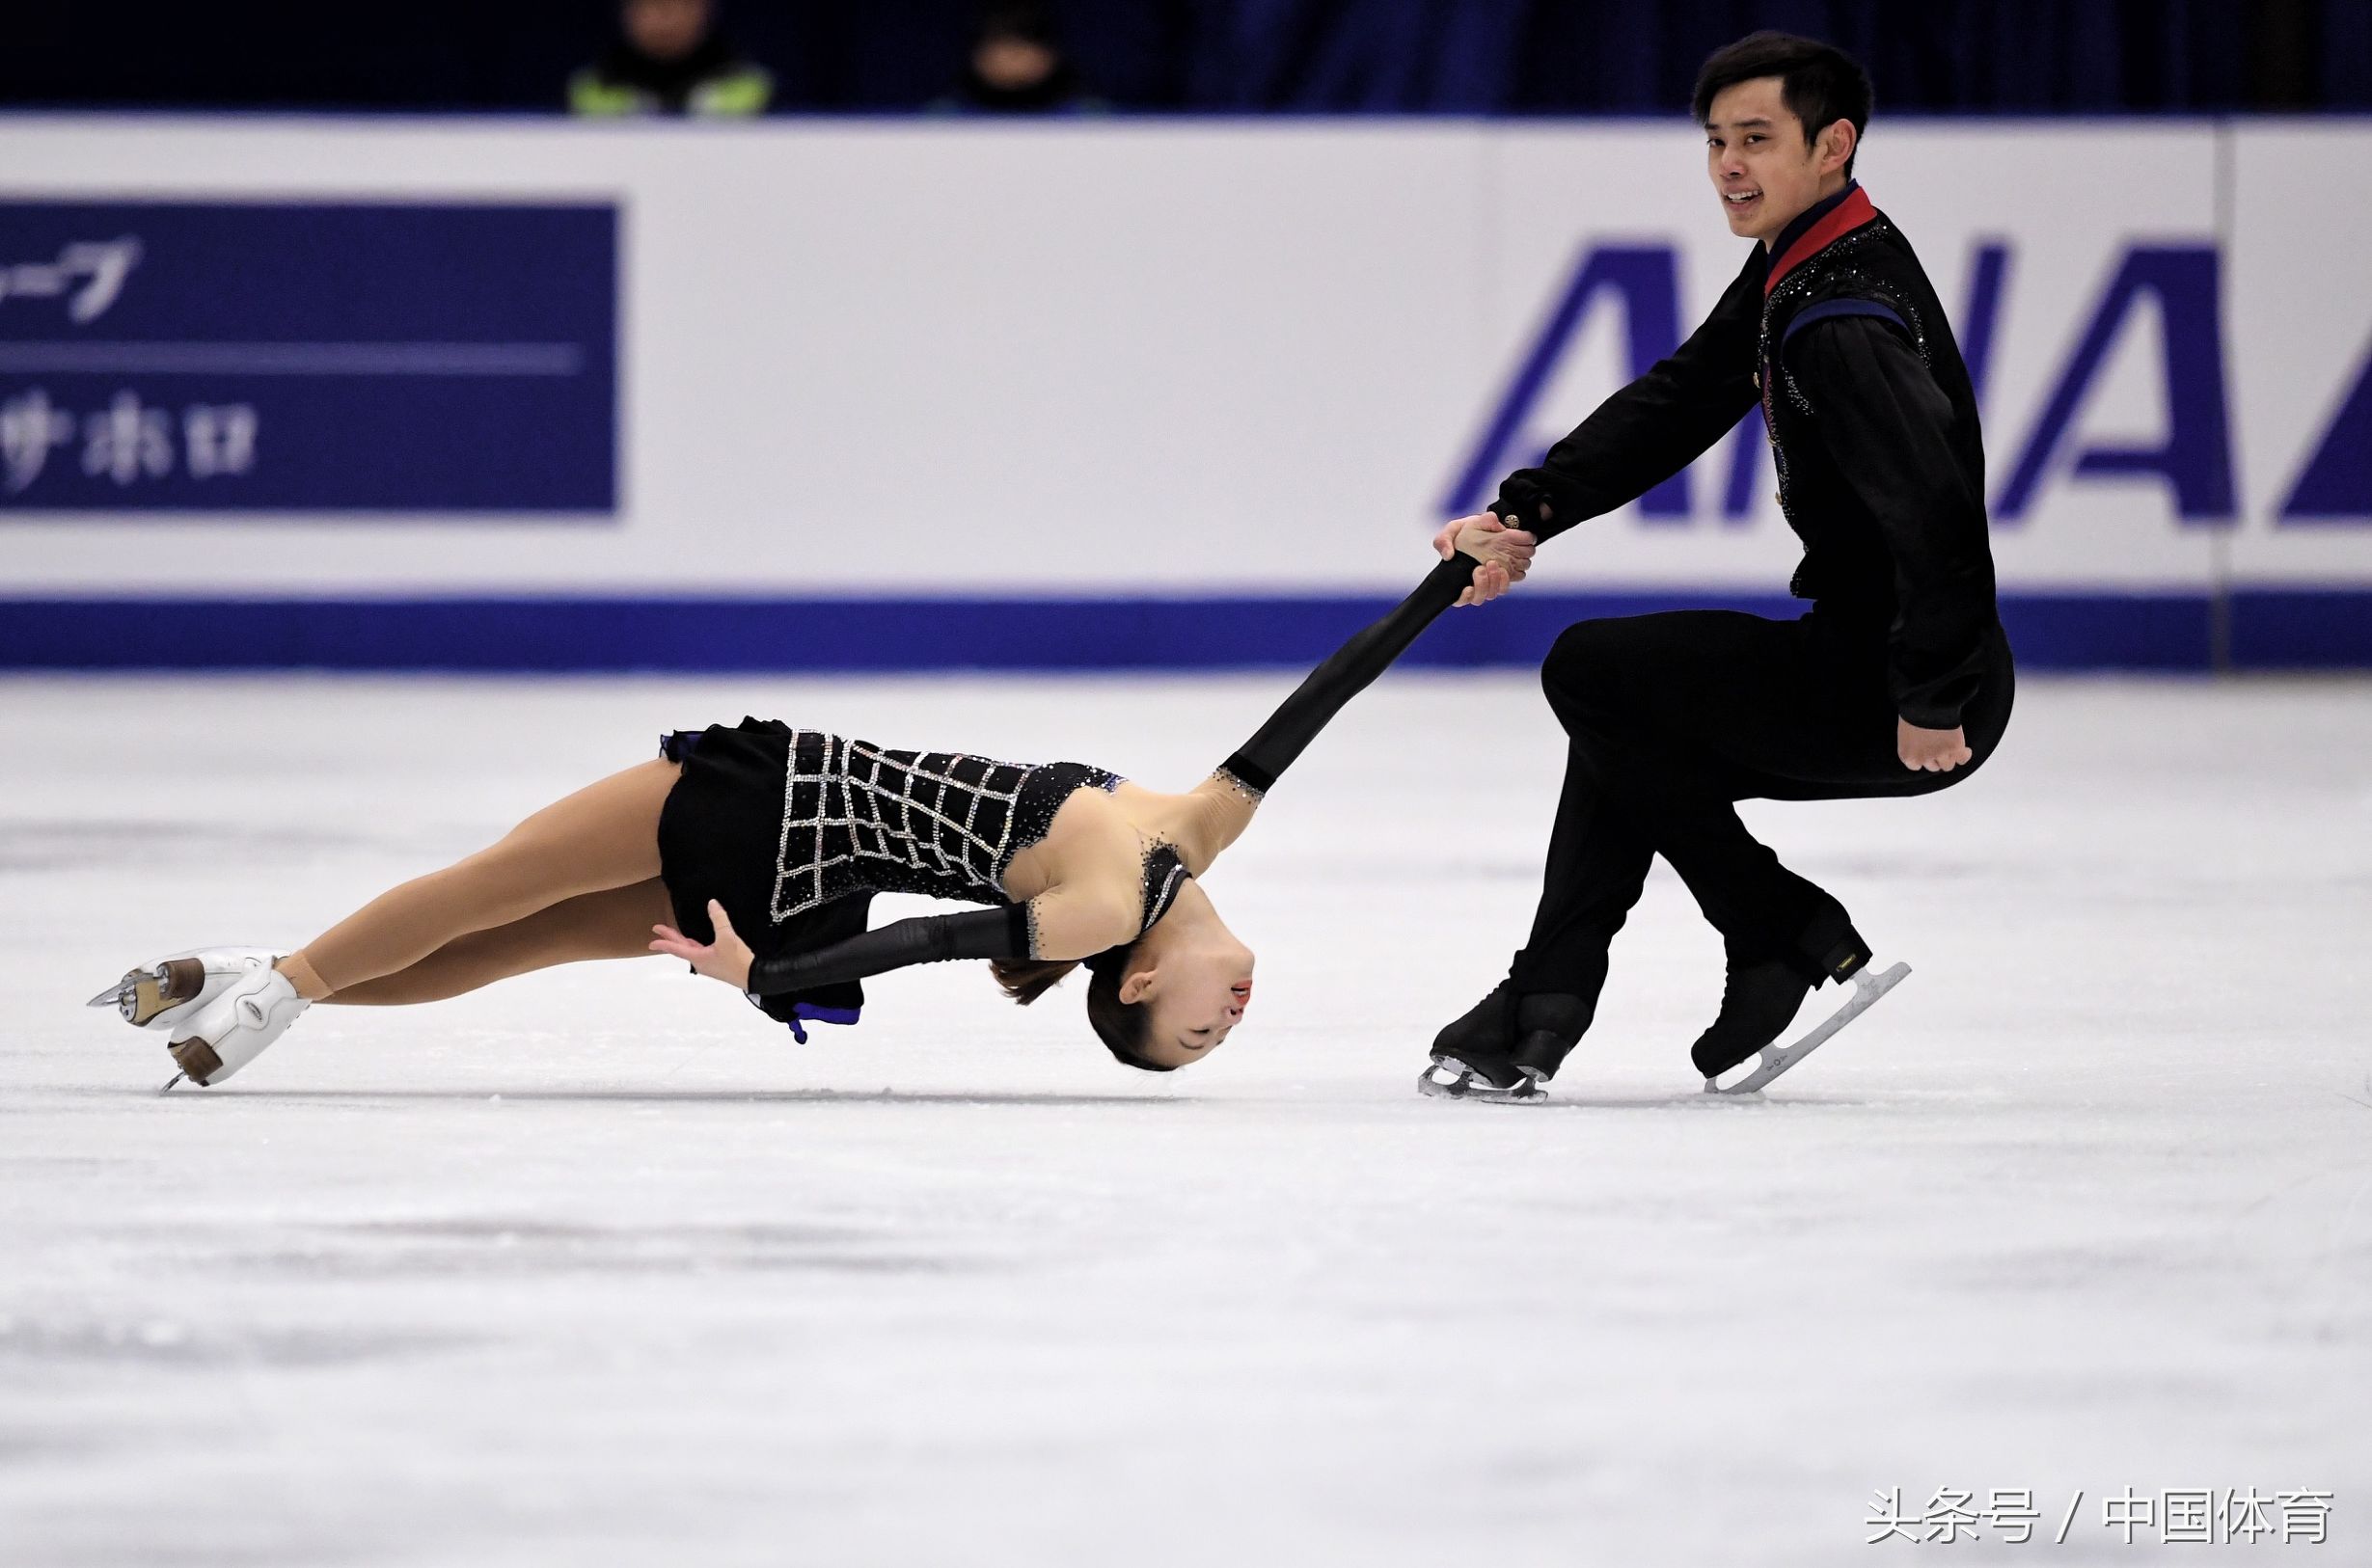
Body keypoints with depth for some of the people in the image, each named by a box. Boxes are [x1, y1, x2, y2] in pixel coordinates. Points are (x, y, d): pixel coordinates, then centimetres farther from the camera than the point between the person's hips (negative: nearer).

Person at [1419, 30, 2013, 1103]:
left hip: (1908, 711, -10)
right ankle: (1541, 1012, 19)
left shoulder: (1843, 322, -24)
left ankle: (1791, 937, -1)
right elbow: (1679, 403, 14)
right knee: (1631, 725, 21)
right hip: (1860, 661, 10)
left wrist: (1933, 702, -27)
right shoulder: (1792, 269, 9)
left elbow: (1937, 511, -33)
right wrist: (1526, 512, 4)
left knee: (1594, 671, -5)